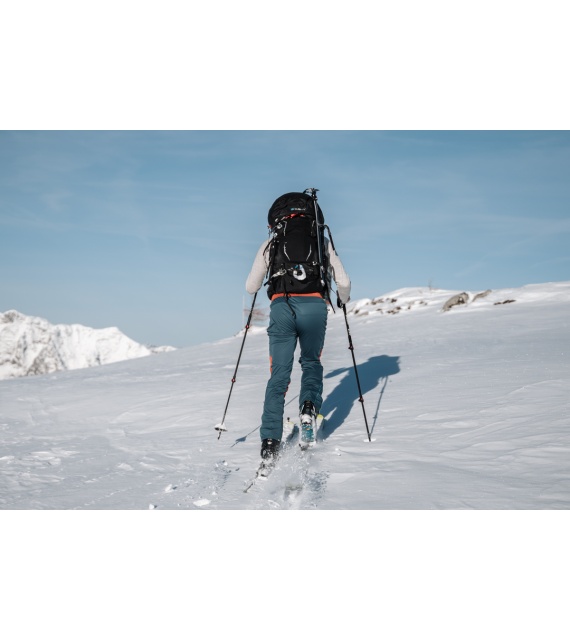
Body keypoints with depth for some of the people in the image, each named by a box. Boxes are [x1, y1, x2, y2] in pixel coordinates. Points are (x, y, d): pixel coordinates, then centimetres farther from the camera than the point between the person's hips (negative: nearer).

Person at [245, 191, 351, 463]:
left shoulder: (270, 245, 14)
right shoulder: (323, 242, 14)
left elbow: (251, 287, 15)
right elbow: (343, 282, 10)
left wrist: (263, 275, 39)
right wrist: (343, 299, 32)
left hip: (281, 308, 0)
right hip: (314, 307, 0)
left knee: (279, 374, 6)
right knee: (311, 362, 24)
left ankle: (270, 441, -1)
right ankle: (309, 405, -3)